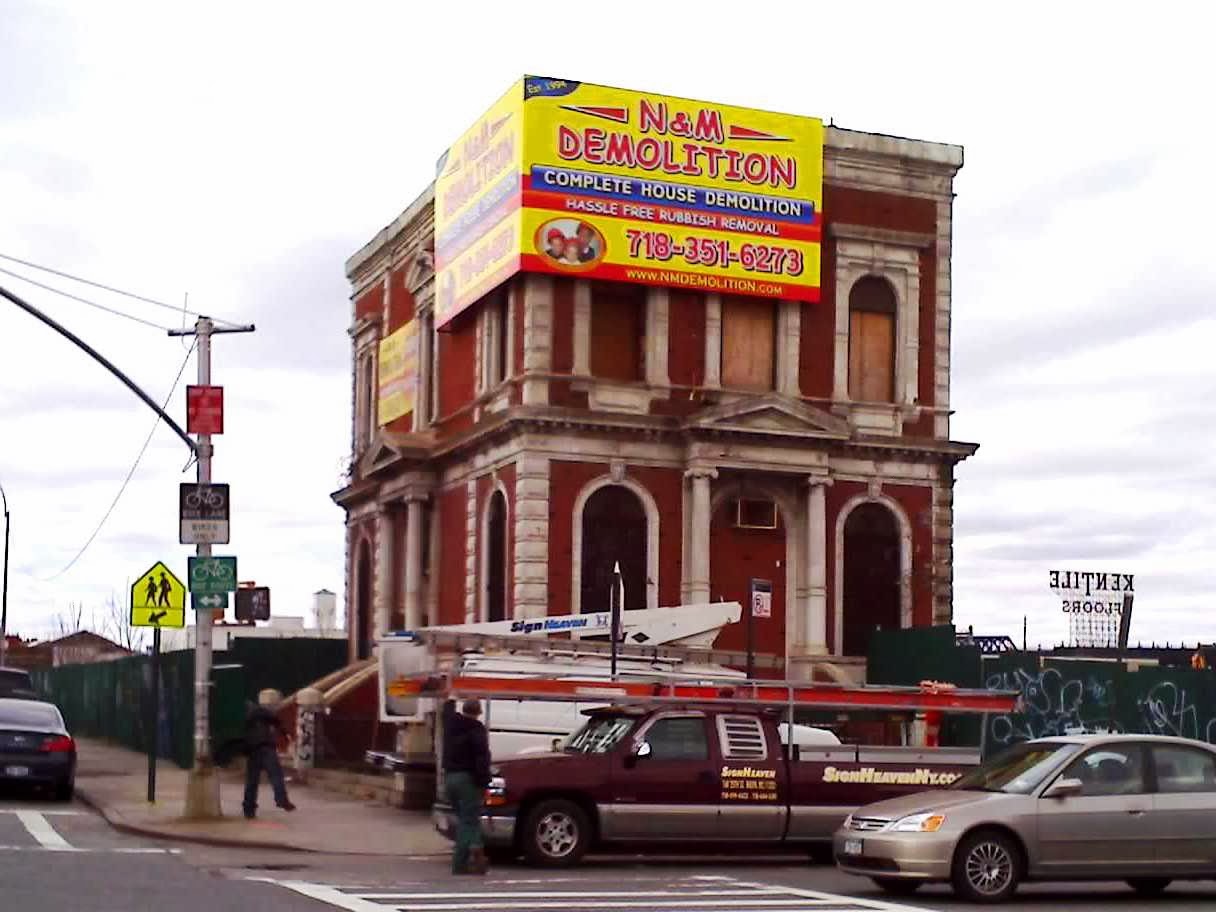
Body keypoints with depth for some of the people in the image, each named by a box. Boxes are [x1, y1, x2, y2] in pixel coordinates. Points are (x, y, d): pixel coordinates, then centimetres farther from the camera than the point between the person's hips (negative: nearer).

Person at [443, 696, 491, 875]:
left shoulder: (451, 723, 9)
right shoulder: (476, 729, -11)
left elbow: (447, 711, 35)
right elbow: (482, 758, -19)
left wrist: (451, 699, 55)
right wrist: (484, 782, -16)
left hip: (450, 777, 7)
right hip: (467, 779, -7)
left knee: (465, 820, 12)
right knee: (469, 820, -5)